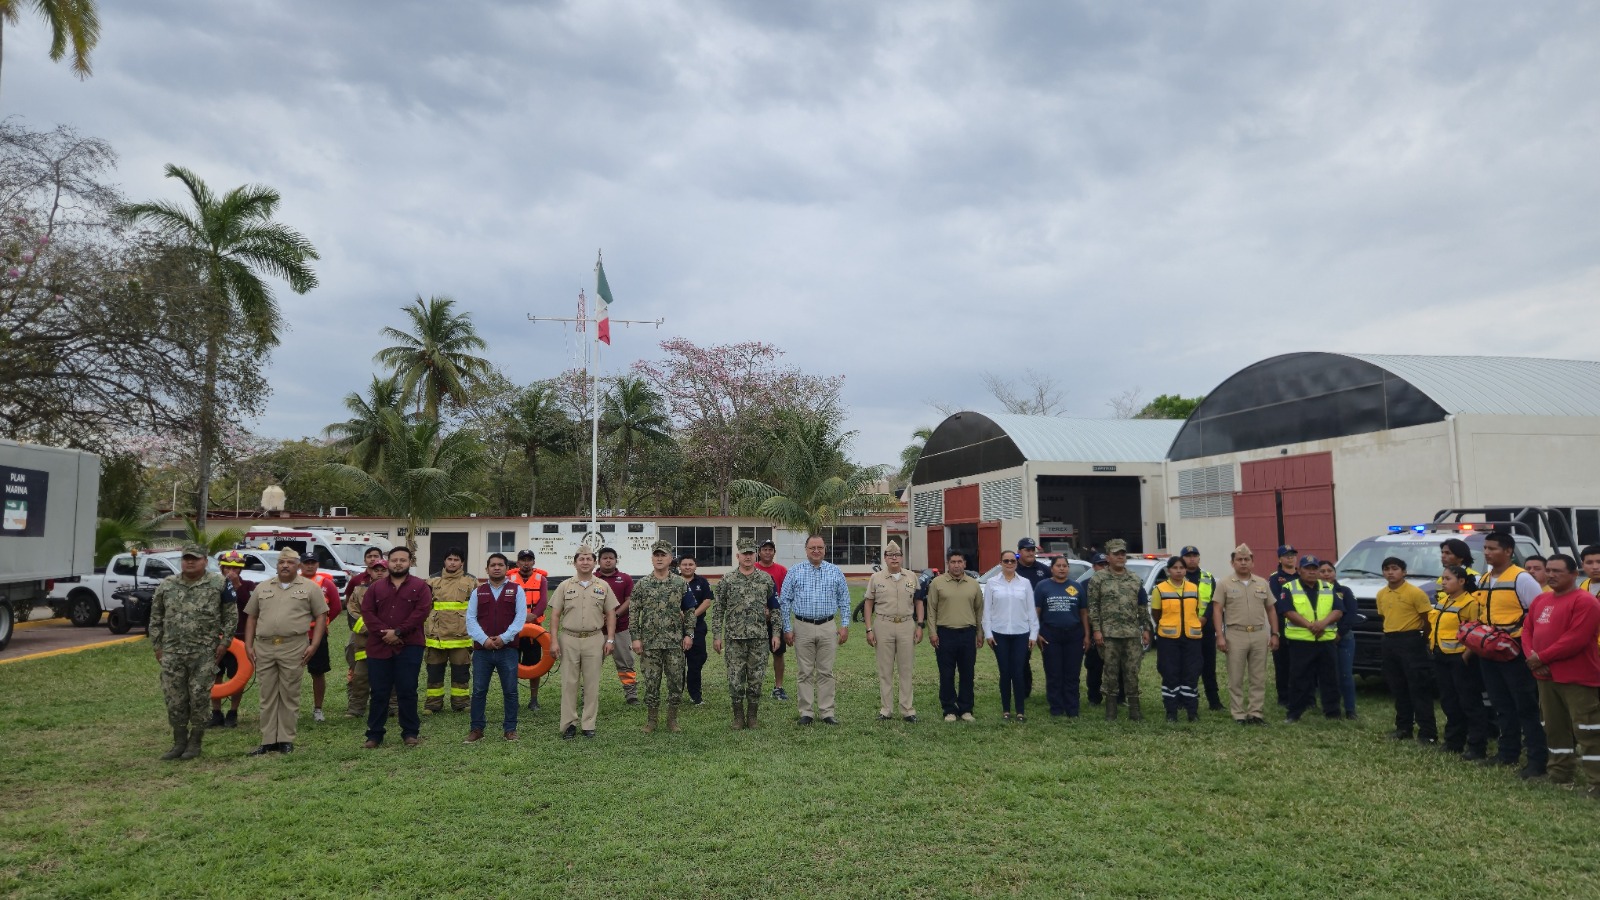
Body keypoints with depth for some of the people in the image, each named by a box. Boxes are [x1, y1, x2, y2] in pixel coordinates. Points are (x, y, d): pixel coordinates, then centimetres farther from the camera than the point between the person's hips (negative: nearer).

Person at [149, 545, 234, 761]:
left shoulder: (218, 584, -2)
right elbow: (155, 619, 12)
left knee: (200, 698, 2)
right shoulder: (166, 585, 6)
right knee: (174, 698, 6)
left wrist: (224, 642, -3)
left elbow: (231, 615, 2)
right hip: (172, 652, 3)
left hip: (204, 653, -3)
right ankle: (179, 742, 20)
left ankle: (195, 742, 16)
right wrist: (157, 646, 9)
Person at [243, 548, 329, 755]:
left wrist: (313, 645, -8)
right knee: (267, 696, 8)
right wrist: (248, 645, 7)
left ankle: (286, 740, 10)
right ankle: (268, 741, 15)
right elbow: (251, 617, 16)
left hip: (294, 648, -3)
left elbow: (321, 616, 1)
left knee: (289, 695, 2)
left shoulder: (310, 587, 3)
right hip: (263, 647, 4)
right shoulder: (262, 587, 14)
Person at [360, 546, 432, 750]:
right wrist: (384, 633, -13)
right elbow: (367, 612, 2)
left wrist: (398, 632, -14)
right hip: (379, 647, 3)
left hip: (409, 647, -3)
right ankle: (375, 735, 15)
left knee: (407, 691, 1)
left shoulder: (420, 586, 3)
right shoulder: (375, 588, 13)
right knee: (379, 693, 6)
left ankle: (410, 733, 12)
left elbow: (421, 611, -9)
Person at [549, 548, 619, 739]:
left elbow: (611, 614, 8)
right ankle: (569, 724, 11)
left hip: (594, 639, 0)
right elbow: (555, 615, 3)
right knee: (569, 683, 3)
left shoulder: (603, 586, 6)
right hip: (569, 639, 0)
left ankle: (589, 724, 12)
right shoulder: (565, 586, 5)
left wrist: (610, 639, -1)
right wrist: (554, 641, -5)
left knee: (592, 684, 4)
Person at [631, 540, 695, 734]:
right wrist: (636, 638, -3)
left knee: (676, 681, 3)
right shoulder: (641, 585, 1)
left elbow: (690, 611, 6)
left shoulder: (681, 583, 2)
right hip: (650, 642, 0)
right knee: (651, 682, 5)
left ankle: (672, 719, 16)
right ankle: (651, 719, 18)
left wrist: (689, 634, -1)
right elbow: (634, 613, 2)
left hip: (675, 642, 0)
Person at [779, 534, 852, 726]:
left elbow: (844, 601, 9)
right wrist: (787, 629, -1)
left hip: (828, 628, 1)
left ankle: (827, 712, 11)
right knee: (805, 672, 5)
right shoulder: (795, 572, 2)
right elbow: (784, 601, 3)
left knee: (826, 672, 5)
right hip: (803, 628, -1)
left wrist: (845, 626, 1)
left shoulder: (835, 572, 6)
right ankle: (806, 712, 12)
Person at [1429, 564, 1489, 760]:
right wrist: (1432, 644, 14)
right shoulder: (1441, 600, 12)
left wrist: (1468, 652, -23)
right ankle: (1454, 741, 25)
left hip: (1460, 658, -9)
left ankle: (1477, 747, 2)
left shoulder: (1470, 602, -14)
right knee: (1449, 701, 15)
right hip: (1441, 657, 9)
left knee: (1470, 702, -3)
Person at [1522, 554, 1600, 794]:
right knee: (1555, 729, 16)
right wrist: (1531, 655, -5)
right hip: (1546, 677, 8)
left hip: (1577, 679, -8)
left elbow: (1575, 639, -22)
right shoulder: (1540, 600, 14)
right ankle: (1559, 775, 26)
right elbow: (1527, 629, 14)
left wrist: (1542, 658, -17)